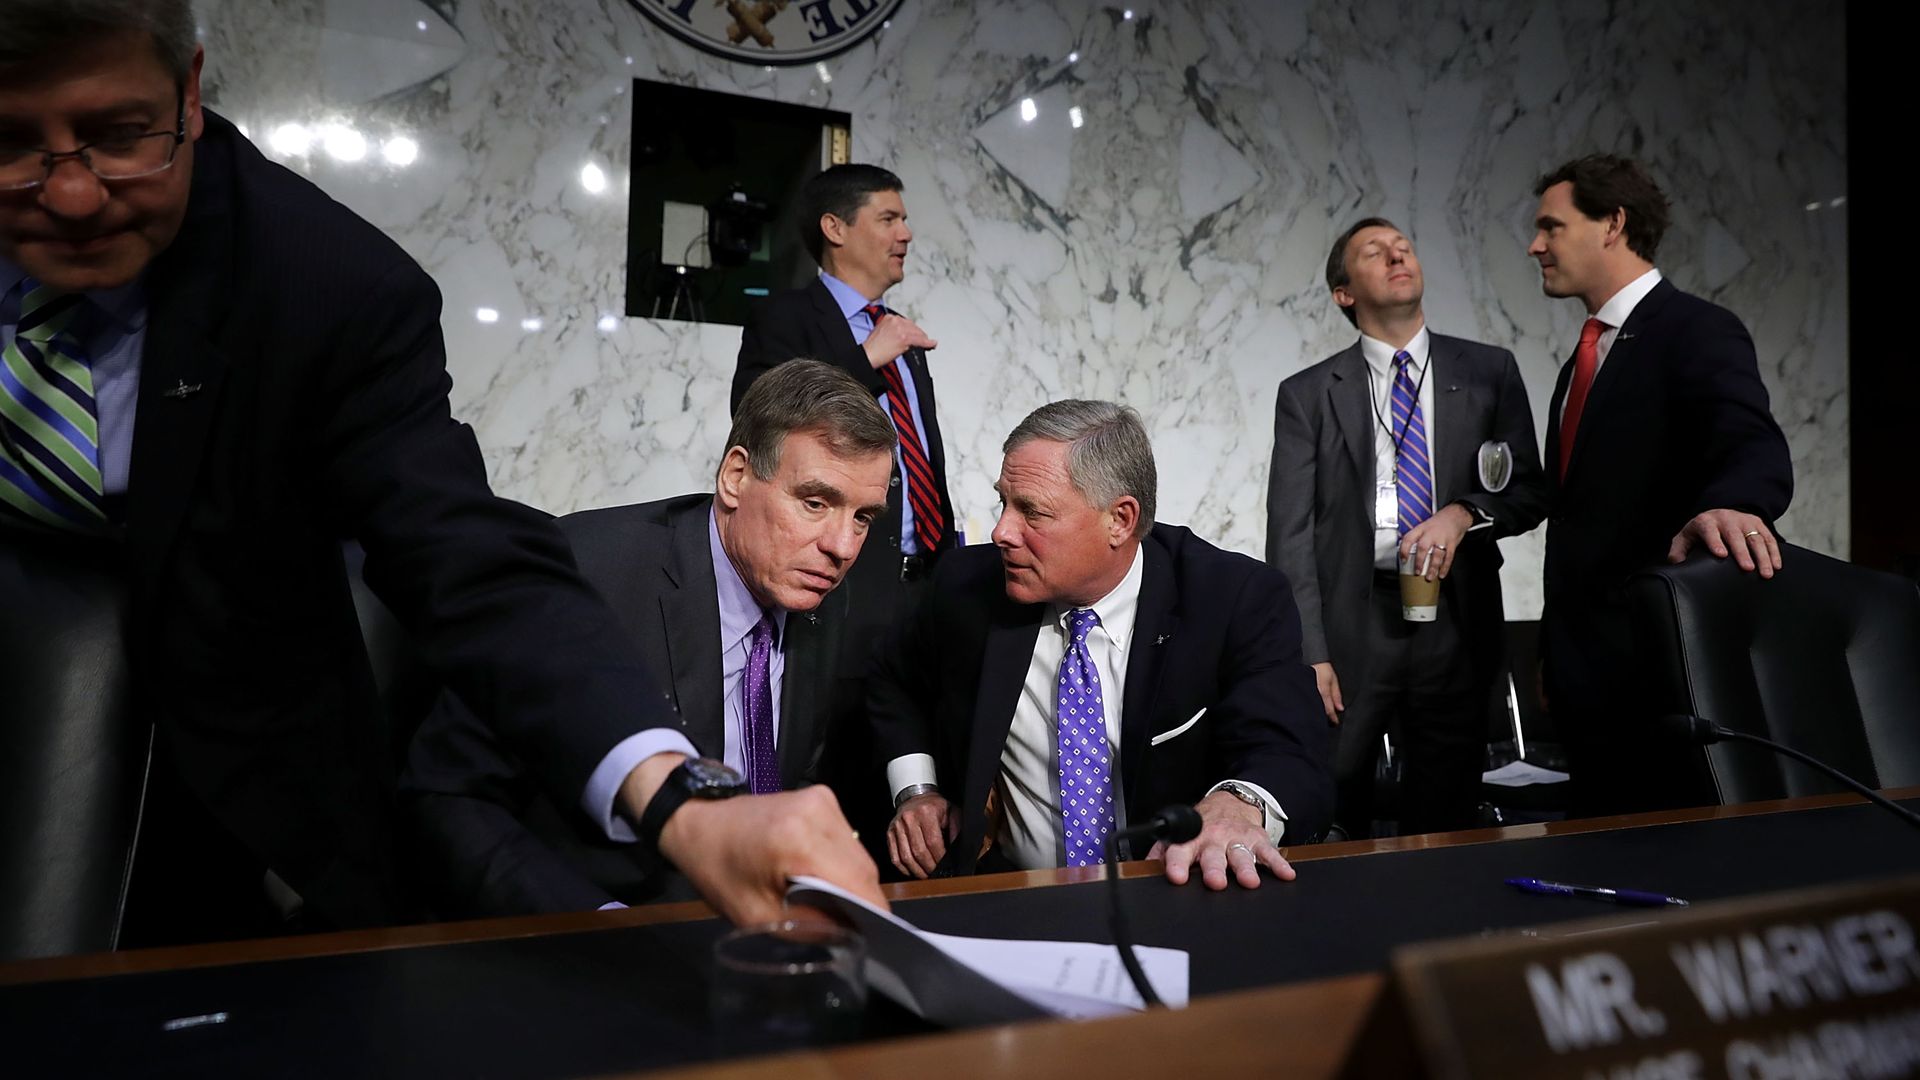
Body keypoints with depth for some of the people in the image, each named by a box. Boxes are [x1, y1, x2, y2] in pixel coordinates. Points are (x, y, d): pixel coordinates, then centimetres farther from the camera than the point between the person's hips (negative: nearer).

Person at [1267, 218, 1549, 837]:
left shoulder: (1489, 373, 10)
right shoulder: (1307, 395, 5)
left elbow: (1530, 490, 12)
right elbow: (1289, 533, 0)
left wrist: (1464, 513, -10)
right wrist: (1310, 653, -9)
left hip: (1457, 626, 2)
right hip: (1349, 629, -1)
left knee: (1447, 829, 8)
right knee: (1329, 832, 0)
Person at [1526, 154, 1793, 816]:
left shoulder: (1699, 331, -9)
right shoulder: (1586, 356, 16)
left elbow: (1751, 443, -27)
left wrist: (1731, 506, -50)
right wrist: (1557, 654, 11)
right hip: (1587, 667, 8)